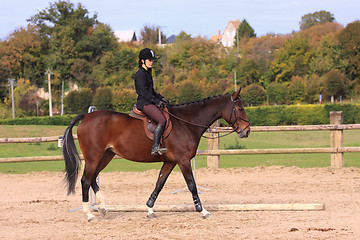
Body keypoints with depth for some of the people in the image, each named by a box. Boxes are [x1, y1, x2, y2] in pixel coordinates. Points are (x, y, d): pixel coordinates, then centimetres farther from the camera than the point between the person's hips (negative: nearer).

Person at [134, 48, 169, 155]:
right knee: (162, 120, -24)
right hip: (144, 103, -11)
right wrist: (156, 101, -20)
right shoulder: (140, 74, -11)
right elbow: (144, 92, -18)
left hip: (150, 103, 11)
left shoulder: (147, 73, 20)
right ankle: (155, 147, -30)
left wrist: (161, 98, 15)